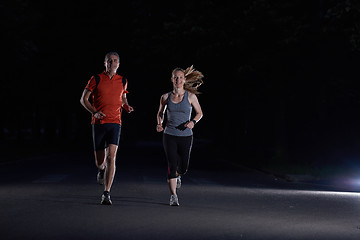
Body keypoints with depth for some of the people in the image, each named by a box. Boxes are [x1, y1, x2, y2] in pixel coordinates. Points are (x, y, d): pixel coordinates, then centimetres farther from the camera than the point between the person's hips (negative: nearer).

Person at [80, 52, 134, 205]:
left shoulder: (122, 81, 10)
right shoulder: (96, 79, 2)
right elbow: (84, 99, 4)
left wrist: (127, 106, 5)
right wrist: (95, 112, -12)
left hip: (115, 123, 1)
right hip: (98, 123, -1)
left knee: (111, 157, -17)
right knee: (99, 161, 5)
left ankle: (106, 194, -16)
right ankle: (102, 170, 45)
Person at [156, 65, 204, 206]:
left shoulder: (190, 96, -1)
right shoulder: (166, 97, 3)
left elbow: (199, 113, 9)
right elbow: (160, 113, 18)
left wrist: (193, 122, -12)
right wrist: (159, 124, -2)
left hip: (186, 136, 0)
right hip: (170, 135, 0)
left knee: (183, 168, 5)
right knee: (172, 165, -8)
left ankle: (176, 176, 42)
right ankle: (173, 196, 0)